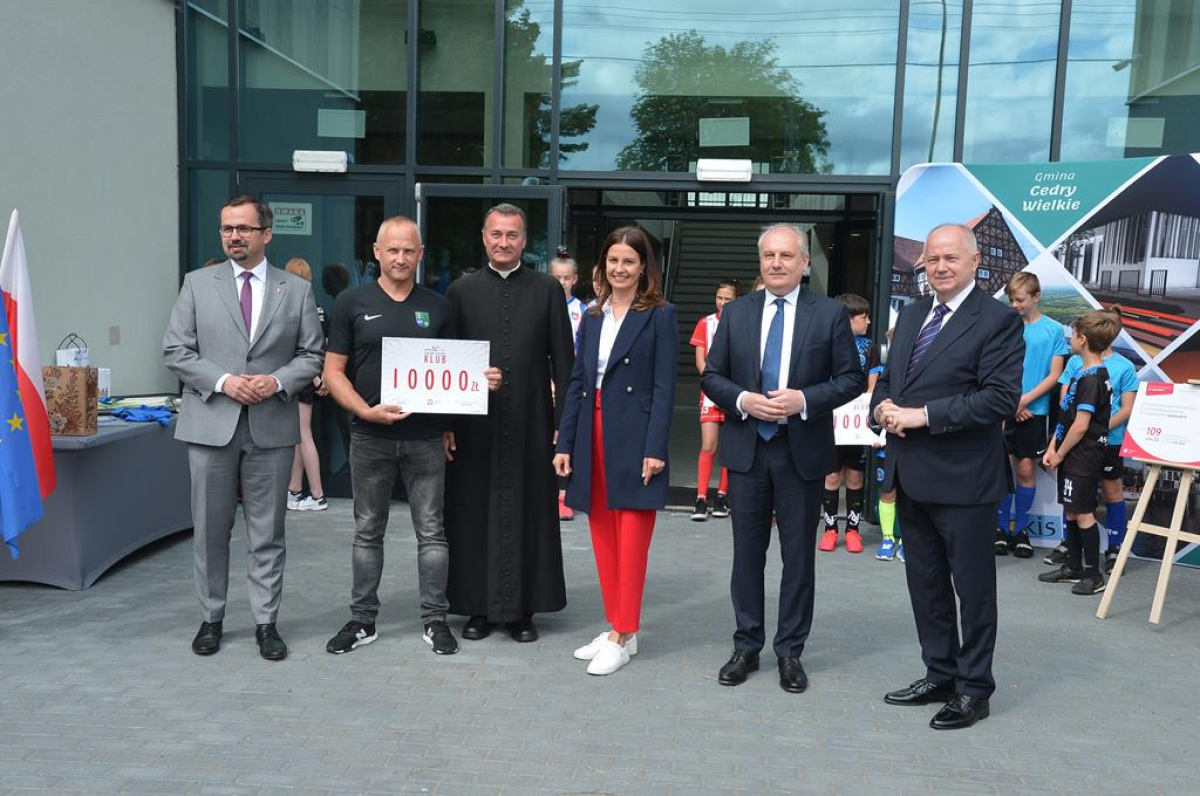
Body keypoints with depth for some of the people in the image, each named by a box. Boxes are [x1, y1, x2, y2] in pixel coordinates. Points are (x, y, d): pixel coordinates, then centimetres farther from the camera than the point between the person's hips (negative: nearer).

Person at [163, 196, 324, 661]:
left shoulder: (297, 290, 6)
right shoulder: (197, 284, 6)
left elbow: (312, 356, 5)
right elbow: (176, 351, 2)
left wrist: (277, 381, -12)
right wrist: (222, 381, -12)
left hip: (271, 426, 0)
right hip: (210, 424, 1)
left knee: (267, 532, 6)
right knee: (210, 529, 9)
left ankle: (266, 623, 16)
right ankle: (211, 618, 24)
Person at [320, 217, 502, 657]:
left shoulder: (437, 307, 6)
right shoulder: (352, 303, 1)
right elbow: (334, 371, -1)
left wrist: (480, 380, -9)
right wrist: (367, 411, -16)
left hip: (426, 437, 1)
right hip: (370, 436, 0)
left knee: (431, 532, 5)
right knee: (367, 532, 10)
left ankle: (435, 619, 17)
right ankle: (363, 619, 23)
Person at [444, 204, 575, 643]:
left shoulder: (548, 290, 4)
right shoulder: (461, 290, 6)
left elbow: (562, 360, 3)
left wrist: (563, 422, -2)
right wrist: (445, 421, 0)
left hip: (530, 423, 0)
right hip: (475, 424, 1)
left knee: (528, 514, 6)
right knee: (474, 514, 7)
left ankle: (522, 609, 18)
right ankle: (478, 607, 20)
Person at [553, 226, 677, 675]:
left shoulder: (659, 316, -2)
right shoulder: (592, 317, 13)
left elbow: (664, 386, -7)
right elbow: (577, 382, 12)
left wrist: (655, 448, -15)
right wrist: (565, 444, 7)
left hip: (634, 439, -5)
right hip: (594, 437, 6)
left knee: (631, 541, 0)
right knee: (603, 539, 10)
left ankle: (623, 636, 9)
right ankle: (616, 628, 22)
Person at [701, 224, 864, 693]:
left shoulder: (830, 314, -1)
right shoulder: (736, 313, 5)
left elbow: (851, 379, -2)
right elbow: (711, 377, 5)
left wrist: (804, 400, -17)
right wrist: (743, 400, -14)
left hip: (802, 451, -2)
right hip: (746, 449, 2)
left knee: (799, 555, 8)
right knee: (747, 552, 10)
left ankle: (790, 652, 21)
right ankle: (746, 646, 24)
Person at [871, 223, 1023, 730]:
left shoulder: (998, 320, -10)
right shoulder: (910, 315, 12)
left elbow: (1001, 397, -18)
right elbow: (887, 379, 18)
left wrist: (923, 414, -20)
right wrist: (884, 406, -5)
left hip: (963, 477, -7)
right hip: (911, 474, 7)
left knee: (973, 587, 7)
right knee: (925, 583, 17)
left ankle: (973, 689, 22)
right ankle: (939, 676, 32)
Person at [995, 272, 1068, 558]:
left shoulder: (1054, 330, -1)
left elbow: (1054, 375, -2)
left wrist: (1024, 400, -12)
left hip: (1035, 410, 0)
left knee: (1026, 469, 5)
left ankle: (1021, 530, 17)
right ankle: (1001, 528, 13)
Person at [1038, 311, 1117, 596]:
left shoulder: (1092, 378, -18)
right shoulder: (1083, 372, 11)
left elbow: (1081, 425, -21)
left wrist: (1059, 454, -11)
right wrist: (1053, 447, 7)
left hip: (1084, 457, -9)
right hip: (1072, 455, 9)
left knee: (1083, 514, -2)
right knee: (1071, 511, 14)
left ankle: (1094, 575, 8)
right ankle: (1073, 567, 24)